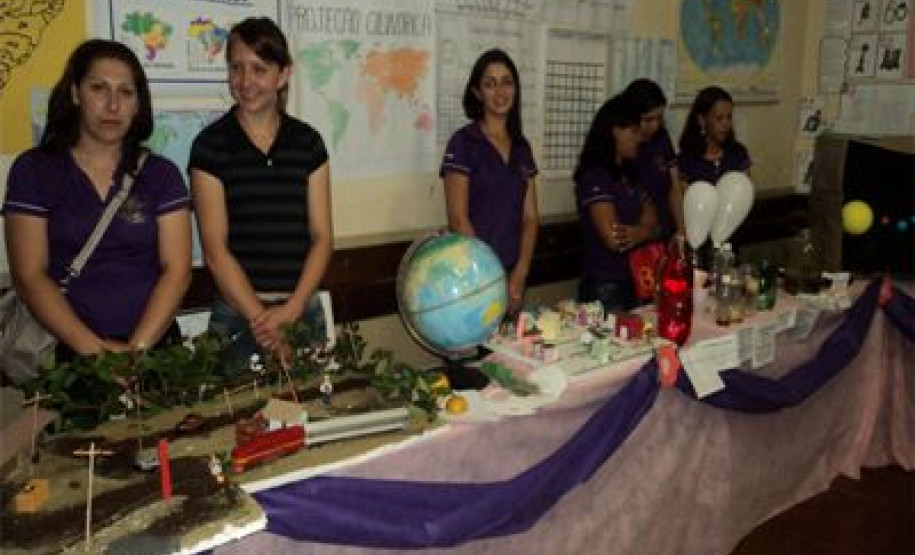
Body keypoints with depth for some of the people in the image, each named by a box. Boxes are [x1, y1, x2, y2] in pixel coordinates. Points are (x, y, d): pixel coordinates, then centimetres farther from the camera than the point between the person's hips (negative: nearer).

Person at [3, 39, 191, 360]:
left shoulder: (161, 174, 8)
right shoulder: (33, 171, 6)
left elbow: (177, 270, 1)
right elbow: (30, 276, 0)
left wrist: (138, 347, -11)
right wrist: (92, 348, -10)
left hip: (155, 344, 1)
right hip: (71, 351, -1)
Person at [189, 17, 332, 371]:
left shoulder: (308, 142, 5)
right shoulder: (210, 145, -2)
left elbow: (322, 238, 3)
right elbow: (215, 249, -7)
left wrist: (291, 310, -10)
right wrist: (263, 321, -13)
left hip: (303, 309, 3)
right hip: (238, 315, -2)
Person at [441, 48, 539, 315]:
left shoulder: (521, 146, 11)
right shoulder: (463, 142, -6)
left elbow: (530, 217, 8)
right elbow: (458, 218, -11)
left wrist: (519, 275, -5)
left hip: (513, 275, 5)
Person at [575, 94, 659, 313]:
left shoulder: (631, 176, 11)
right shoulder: (595, 177, -13)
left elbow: (652, 224, 5)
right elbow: (614, 239, -18)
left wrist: (631, 233, -15)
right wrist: (641, 230, -1)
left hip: (634, 281, 7)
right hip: (605, 286, -7)